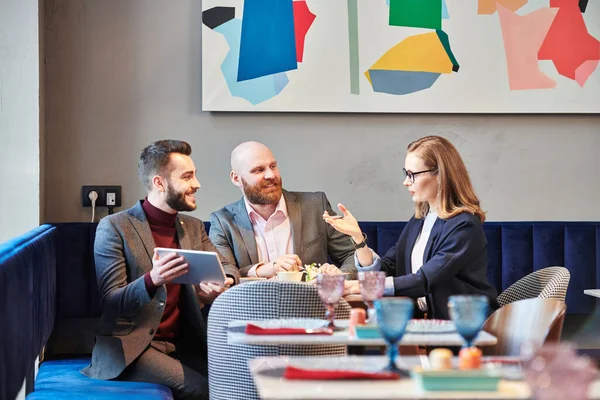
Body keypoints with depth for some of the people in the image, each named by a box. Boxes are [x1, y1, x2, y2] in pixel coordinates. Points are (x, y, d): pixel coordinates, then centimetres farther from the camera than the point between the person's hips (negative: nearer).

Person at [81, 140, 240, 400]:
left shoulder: (194, 227, 15)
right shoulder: (114, 227, -5)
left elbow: (226, 269, 8)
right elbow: (110, 305, -9)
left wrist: (226, 282, -18)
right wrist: (151, 280, -30)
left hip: (185, 345, 6)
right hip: (133, 346, -6)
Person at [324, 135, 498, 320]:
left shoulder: (464, 225, -12)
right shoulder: (419, 220, 12)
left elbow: (426, 281, -20)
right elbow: (384, 270, 9)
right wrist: (358, 237, -5)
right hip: (420, 320, 6)